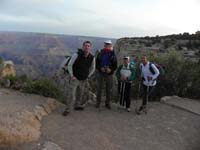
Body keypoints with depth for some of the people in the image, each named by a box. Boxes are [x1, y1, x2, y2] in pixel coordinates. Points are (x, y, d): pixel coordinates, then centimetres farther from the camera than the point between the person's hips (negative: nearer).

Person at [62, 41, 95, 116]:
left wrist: (87, 77, 6)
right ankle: (67, 109, 11)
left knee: (80, 94, 17)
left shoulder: (92, 58, -8)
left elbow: (92, 68, 10)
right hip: (74, 79, -4)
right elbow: (69, 65, -12)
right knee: (70, 95, -6)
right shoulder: (77, 55, -19)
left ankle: (77, 106, 40)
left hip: (83, 80, 4)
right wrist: (72, 76, -15)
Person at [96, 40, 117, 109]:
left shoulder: (113, 55, 2)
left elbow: (115, 65, 3)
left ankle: (107, 103, 18)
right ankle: (98, 102, 17)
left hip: (109, 73, 0)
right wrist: (100, 68, -14)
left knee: (109, 89, 6)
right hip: (100, 72, 0)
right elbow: (97, 63, 3)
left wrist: (111, 70, -15)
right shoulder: (100, 53, 2)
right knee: (99, 88, 5)